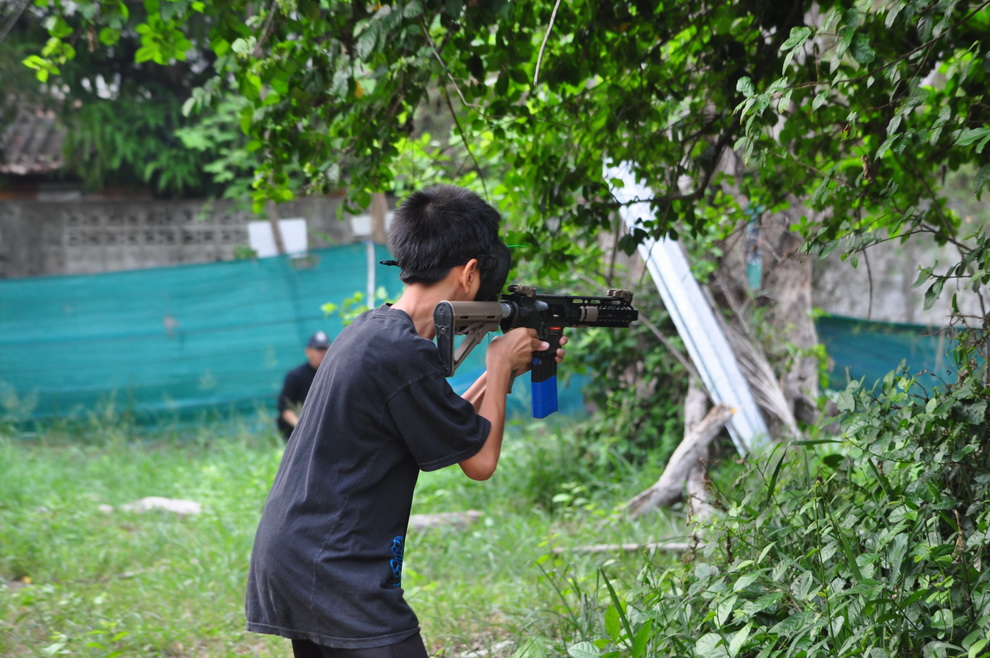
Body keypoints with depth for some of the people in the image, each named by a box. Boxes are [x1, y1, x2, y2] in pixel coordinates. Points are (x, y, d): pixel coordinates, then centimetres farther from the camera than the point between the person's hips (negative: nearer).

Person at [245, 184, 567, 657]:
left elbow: (446, 431, 23)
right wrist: (501, 365, 6)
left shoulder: (367, 330, 12)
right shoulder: (403, 351, -17)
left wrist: (501, 371, 21)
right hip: (337, 575, -10)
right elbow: (480, 460, -5)